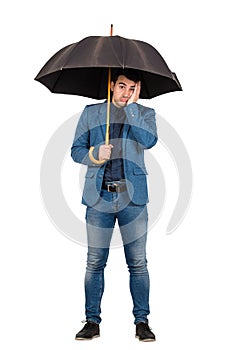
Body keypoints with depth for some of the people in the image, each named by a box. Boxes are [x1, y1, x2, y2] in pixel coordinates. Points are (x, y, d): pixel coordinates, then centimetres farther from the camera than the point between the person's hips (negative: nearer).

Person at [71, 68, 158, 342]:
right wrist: (96, 154, -10)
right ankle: (92, 321, 14)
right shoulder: (91, 113, 11)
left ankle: (142, 321, 12)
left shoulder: (145, 114, 9)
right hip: (99, 197, 1)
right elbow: (76, 149, 10)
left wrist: (131, 105, -11)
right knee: (95, 262, 4)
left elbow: (149, 141, -12)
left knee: (138, 262, 2)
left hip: (133, 198, 0)